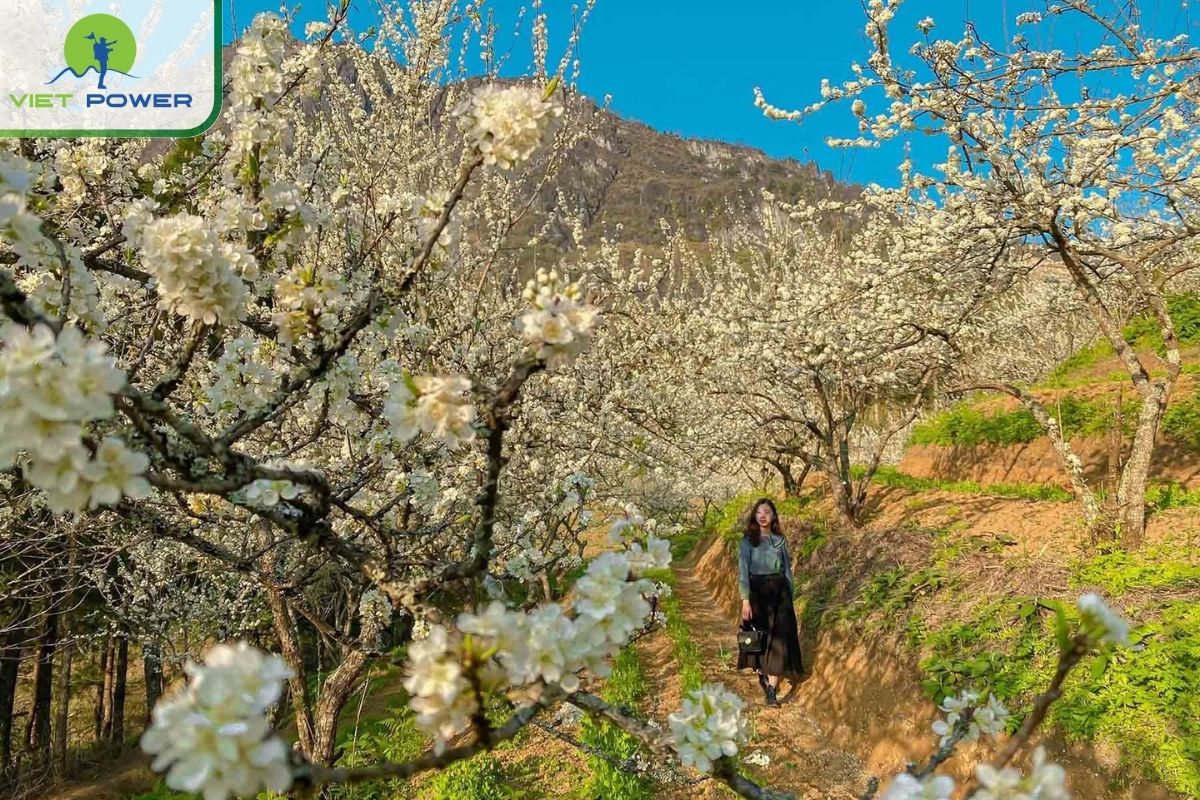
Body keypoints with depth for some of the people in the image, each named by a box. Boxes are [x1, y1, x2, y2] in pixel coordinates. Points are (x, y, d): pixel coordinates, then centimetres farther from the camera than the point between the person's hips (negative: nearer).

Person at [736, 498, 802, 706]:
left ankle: (772, 689, -7)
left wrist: (791, 598, 9)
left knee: (778, 638, -6)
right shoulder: (747, 541, -2)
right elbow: (743, 571, -9)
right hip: (757, 591, -2)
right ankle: (761, 672, 34)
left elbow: (787, 569, 11)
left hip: (779, 591, 2)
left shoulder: (780, 540, 7)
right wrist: (745, 600, -17)